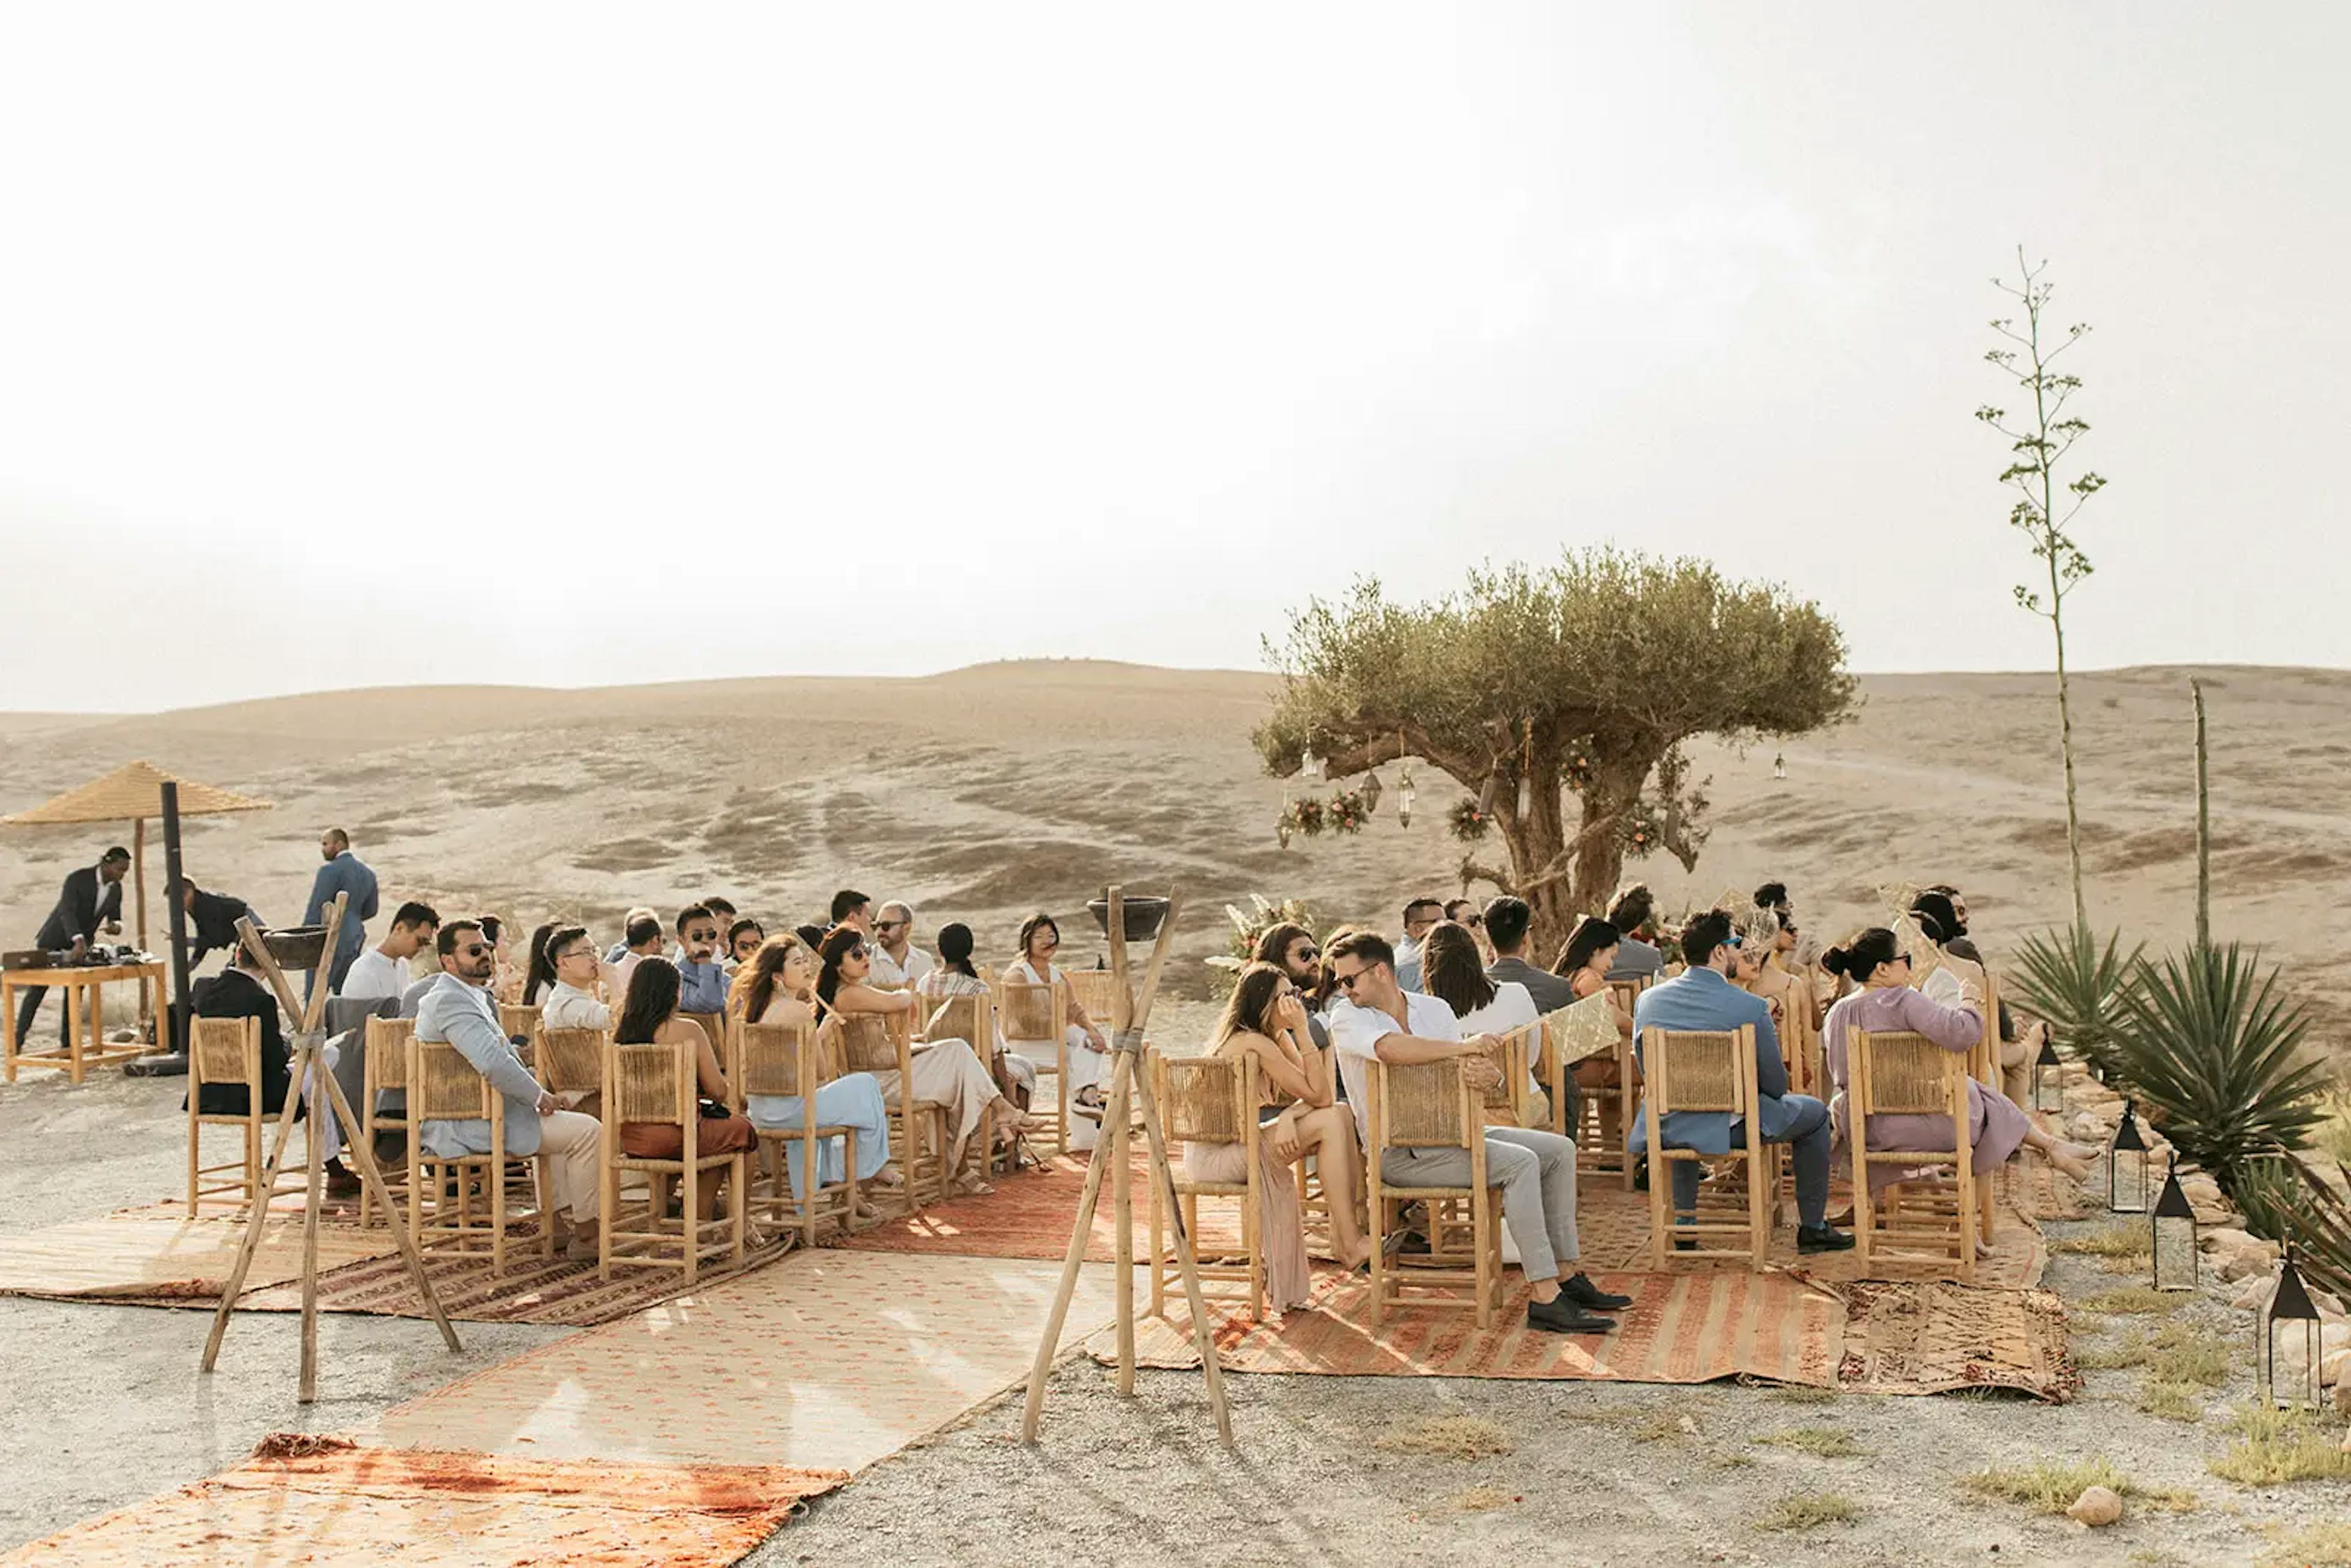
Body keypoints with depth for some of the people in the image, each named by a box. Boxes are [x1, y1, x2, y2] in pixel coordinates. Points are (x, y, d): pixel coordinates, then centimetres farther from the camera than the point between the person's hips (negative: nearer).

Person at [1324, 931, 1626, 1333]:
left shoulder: (1434, 1009, 11)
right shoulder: (1347, 1017, -8)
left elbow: (1463, 1066, 6)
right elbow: (1391, 1049, -29)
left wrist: (1483, 1075, -20)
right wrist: (1465, 1047, -22)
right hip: (1398, 1153, -7)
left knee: (1559, 1150, 1)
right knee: (1520, 1163, -25)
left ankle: (1566, 1276, 6)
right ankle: (1545, 1299, -27)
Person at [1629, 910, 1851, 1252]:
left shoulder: (1647, 999, -3)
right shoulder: (1751, 1008, -16)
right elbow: (1776, 1086, -8)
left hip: (1665, 1129, 4)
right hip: (1732, 1128, -4)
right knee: (1815, 1114, 20)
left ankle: (1683, 1219, 35)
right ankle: (1812, 1228, 27)